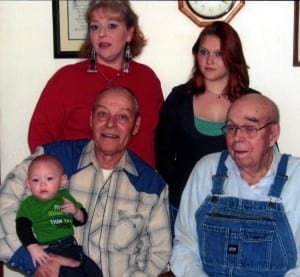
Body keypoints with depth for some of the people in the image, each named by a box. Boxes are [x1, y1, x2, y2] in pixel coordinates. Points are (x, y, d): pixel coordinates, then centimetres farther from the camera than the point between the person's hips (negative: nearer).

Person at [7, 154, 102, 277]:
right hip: (47, 252, -6)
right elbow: (23, 228, -10)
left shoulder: (65, 197, 15)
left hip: (71, 247, 6)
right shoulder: (29, 204, 1)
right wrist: (33, 248, -24)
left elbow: (82, 220, 18)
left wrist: (75, 211, -4)